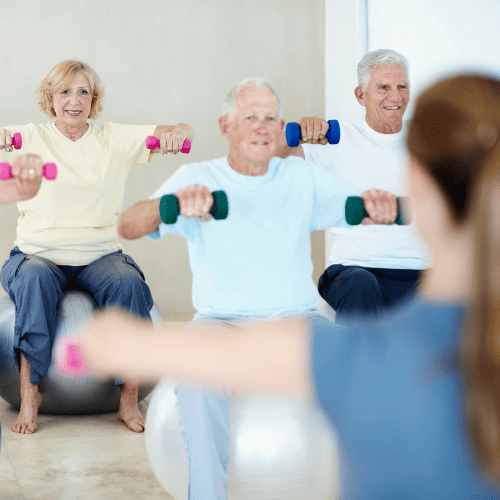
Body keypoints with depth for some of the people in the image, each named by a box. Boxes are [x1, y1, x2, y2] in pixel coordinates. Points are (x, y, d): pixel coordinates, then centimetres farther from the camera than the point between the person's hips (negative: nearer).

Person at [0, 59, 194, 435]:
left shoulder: (114, 139, 8)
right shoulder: (31, 138, 6)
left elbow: (181, 133, 2)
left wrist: (175, 133, -23)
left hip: (100, 255, 1)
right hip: (39, 252, -1)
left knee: (128, 282, -31)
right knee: (35, 279, -35)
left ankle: (130, 398, -21)